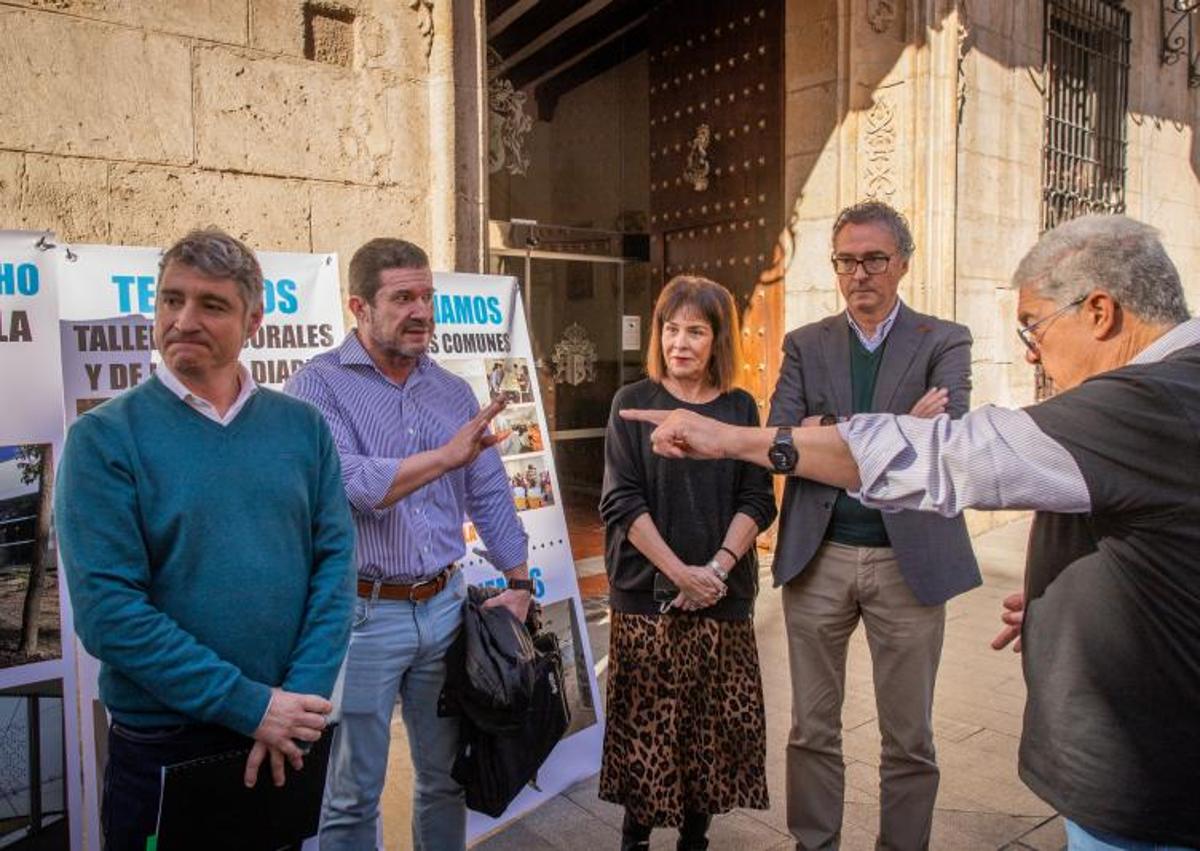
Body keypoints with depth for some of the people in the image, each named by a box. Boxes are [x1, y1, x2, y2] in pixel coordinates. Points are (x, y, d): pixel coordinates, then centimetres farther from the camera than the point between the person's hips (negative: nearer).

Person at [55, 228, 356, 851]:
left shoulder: (302, 426, 1)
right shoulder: (103, 438, -9)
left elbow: (336, 562, -3)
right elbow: (108, 610, -16)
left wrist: (299, 697, -14)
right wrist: (252, 706, -18)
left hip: (291, 737, 3)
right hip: (161, 748, -3)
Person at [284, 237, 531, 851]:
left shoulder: (453, 391, 8)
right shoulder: (319, 384, -8)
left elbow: (490, 497, 11)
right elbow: (345, 485, -23)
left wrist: (518, 582, 8)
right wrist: (446, 456, -24)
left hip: (445, 607, 5)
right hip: (362, 614, -4)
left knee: (447, 776, 19)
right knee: (353, 795, 11)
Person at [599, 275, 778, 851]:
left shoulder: (740, 407, 7)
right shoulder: (632, 403, 0)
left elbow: (757, 499, 4)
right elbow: (622, 502, -6)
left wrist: (718, 567, -10)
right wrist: (681, 573, -13)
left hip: (724, 596, 2)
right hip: (646, 594, -2)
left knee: (715, 721, 6)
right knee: (645, 725, 2)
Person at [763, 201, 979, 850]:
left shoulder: (944, 342, 2)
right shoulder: (805, 345, 7)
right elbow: (779, 442, -6)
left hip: (909, 559, -1)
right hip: (818, 557, 2)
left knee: (909, 739, 12)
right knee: (813, 729, 12)